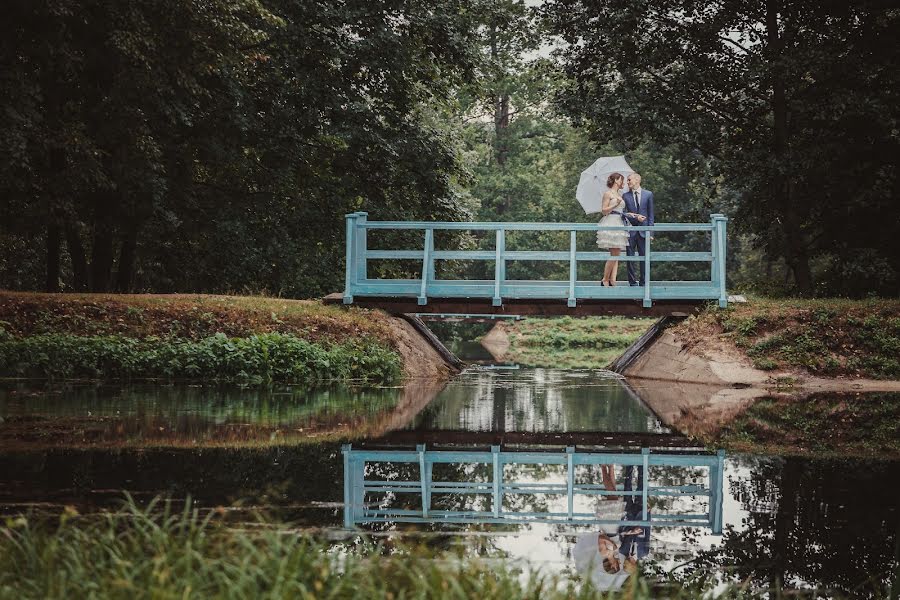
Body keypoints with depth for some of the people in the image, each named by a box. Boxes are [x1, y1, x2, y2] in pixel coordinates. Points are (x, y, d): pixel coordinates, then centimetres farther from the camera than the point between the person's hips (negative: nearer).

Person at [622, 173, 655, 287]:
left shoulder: (648, 194, 5)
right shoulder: (625, 196, 5)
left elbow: (650, 214, 5)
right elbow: (625, 213, 2)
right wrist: (636, 217, -14)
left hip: (643, 231, 0)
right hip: (630, 231, 0)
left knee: (644, 257, 2)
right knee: (631, 257, 1)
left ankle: (643, 282, 7)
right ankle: (632, 281, 7)